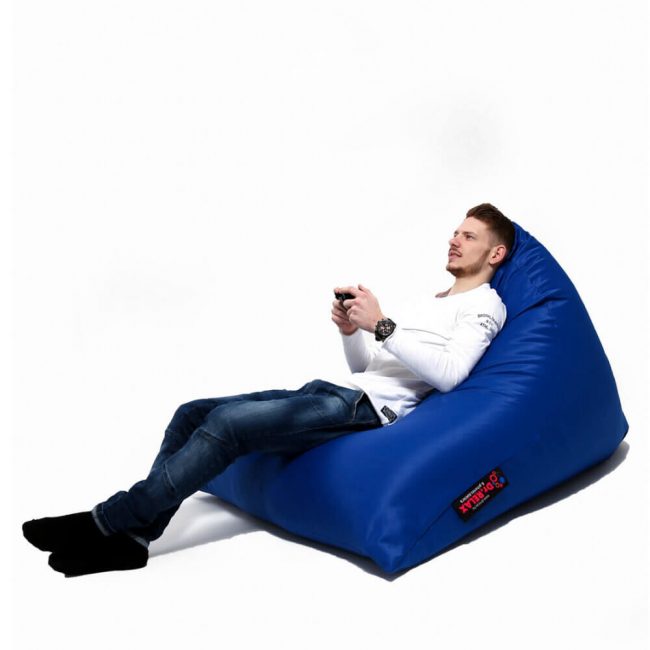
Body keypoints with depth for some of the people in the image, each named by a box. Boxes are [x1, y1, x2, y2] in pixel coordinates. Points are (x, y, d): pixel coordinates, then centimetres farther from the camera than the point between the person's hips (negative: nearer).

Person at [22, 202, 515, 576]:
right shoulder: (429, 302, 32)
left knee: (229, 422, -25)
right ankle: (130, 538, -7)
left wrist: (380, 325, -17)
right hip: (334, 391, 9)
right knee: (192, 414, -4)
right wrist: (351, 330, 5)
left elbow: (448, 373, -15)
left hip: (370, 407, -9)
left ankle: (107, 520, -17)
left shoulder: (484, 305, 6)